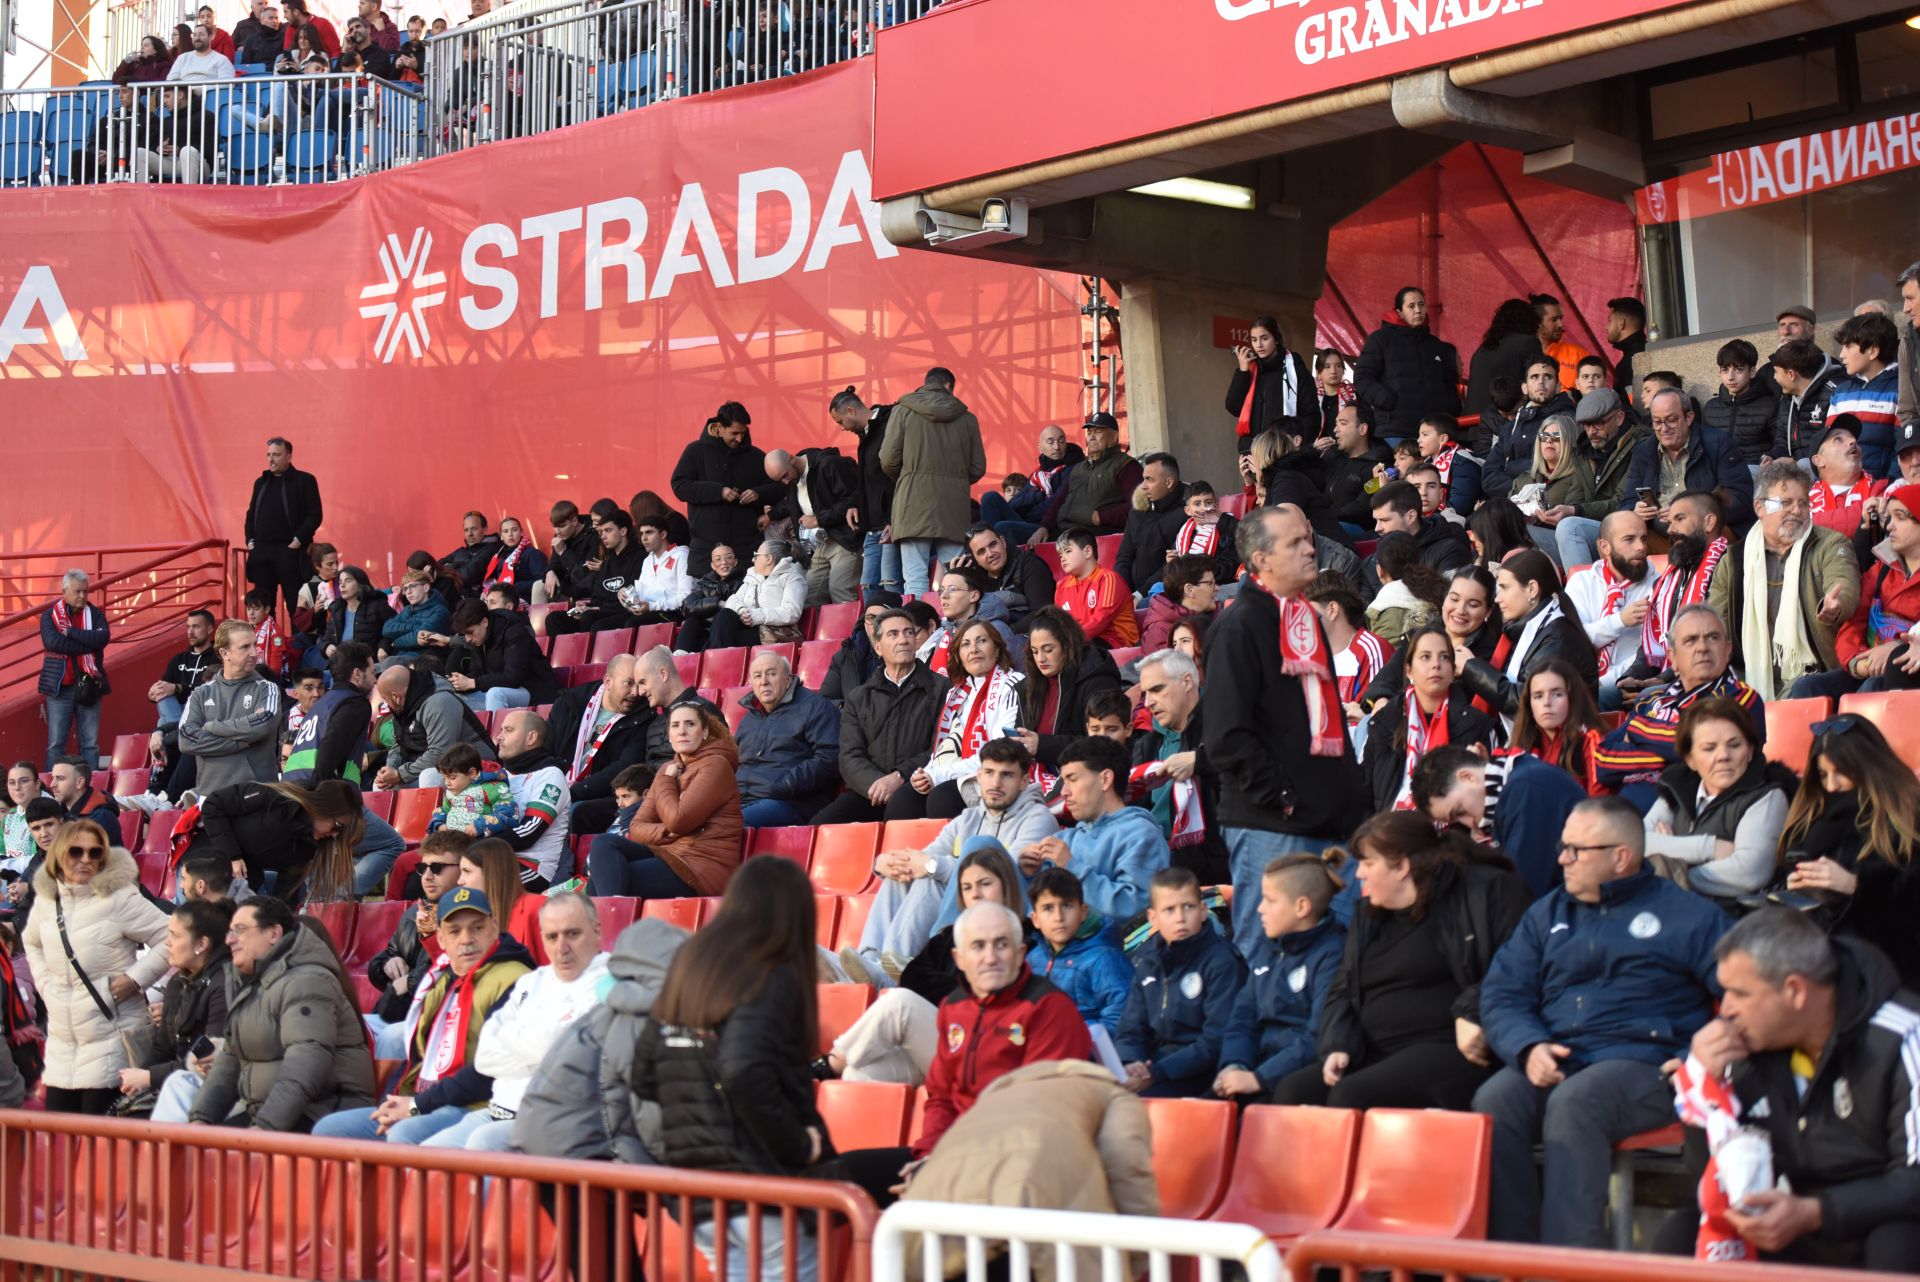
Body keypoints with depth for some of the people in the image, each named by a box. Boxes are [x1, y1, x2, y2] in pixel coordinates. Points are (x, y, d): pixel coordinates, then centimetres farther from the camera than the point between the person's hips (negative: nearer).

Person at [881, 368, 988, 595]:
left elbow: (888, 461, -2)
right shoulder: (967, 418, 9)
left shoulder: (903, 411, 2)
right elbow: (978, 468, 9)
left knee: (915, 579, -5)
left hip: (914, 503, -2)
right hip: (955, 507, 2)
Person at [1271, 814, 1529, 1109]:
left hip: (1453, 1052, -8)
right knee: (1292, 1091, -13)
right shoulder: (1368, 913, 21)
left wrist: (1473, 1013, -23)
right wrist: (1338, 1046, 4)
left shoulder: (1484, 890, -3)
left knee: (1352, 1096, -31)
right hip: (1377, 1056, 8)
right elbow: (1342, 992, 22)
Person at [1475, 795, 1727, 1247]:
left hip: (1642, 1062, -4)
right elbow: (1501, 994, 14)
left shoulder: (1685, 914, 9)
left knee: (1572, 1103, -36)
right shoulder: (1548, 913, 23)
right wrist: (1529, 1047, -7)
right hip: (1553, 1059, 4)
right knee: (1492, 1103, -28)